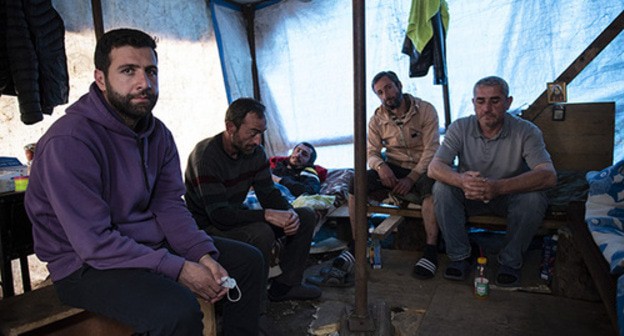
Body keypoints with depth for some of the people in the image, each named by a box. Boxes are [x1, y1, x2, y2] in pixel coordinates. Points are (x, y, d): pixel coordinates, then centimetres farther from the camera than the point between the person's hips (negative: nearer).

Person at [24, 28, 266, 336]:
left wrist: (203, 254, -14)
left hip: (151, 245, 8)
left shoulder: (158, 134, 1)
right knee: (178, 310, -34)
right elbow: (95, 242, -25)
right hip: (87, 264, -7)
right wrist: (178, 269, -25)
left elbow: (169, 205, 1)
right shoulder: (68, 140, -22)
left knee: (248, 260, 5)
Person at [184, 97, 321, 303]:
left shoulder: (255, 152, -1)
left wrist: (289, 213, -21)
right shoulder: (206, 155, -24)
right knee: (261, 233, -36)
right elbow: (219, 215, -31)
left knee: (306, 216, 0)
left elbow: (268, 194, 1)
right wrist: (268, 215, -35)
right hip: (208, 228, -8)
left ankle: (284, 286, 6)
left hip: (238, 218, 8)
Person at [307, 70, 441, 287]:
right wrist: (380, 166, -23)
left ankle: (431, 251, -30)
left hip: (421, 169, -3)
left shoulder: (425, 110, -4)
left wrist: (411, 178, -23)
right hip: (392, 169, 3)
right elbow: (371, 151, 2)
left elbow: (432, 150, -11)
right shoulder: (377, 119, 5)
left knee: (430, 186, -39)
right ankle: (355, 248, -20)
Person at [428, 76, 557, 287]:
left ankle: (510, 261, -8)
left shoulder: (526, 132, -16)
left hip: (510, 196, -1)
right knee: (442, 188, -26)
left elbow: (549, 176, -30)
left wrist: (499, 187, -47)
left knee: (534, 198, -31)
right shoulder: (460, 128, -12)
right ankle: (460, 256, -10)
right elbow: (434, 167, -22)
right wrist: (461, 180, -46)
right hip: (470, 197, 1)